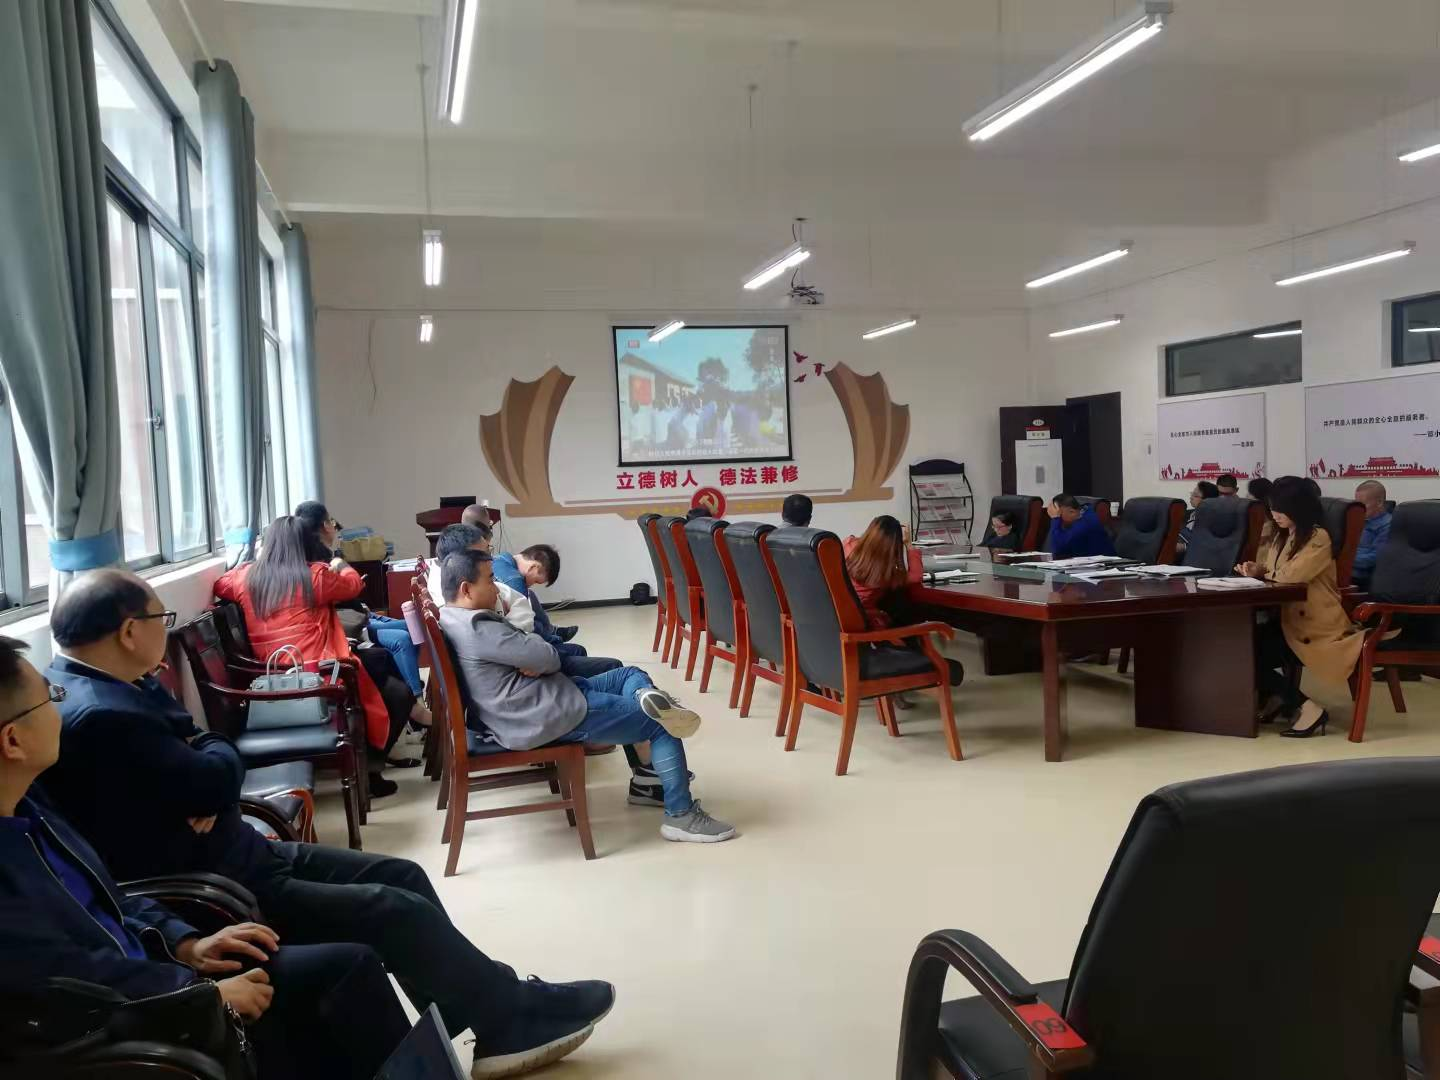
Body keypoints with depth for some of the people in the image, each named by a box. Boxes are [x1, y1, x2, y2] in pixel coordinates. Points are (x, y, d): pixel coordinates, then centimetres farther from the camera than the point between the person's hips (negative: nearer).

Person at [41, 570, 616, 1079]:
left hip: (233, 854, 11)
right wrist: (216, 753, -3)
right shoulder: (101, 717, -28)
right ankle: (518, 1014, 8)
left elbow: (195, 749, 11)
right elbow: (217, 779, -27)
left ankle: (497, 1023, 12)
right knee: (396, 911, -11)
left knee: (402, 876, 6)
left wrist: (202, 778, -12)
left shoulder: (104, 686, 7)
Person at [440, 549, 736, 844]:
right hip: (546, 715, -11)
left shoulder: (452, 619, 10)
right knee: (659, 724, -1)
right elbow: (548, 658, -19)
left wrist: (533, 662, -3)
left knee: (630, 675, 15)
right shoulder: (476, 627, -24)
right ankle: (681, 815, -2)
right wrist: (534, 643, 3)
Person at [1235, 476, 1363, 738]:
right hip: (1290, 621, 8)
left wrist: (1264, 574, -3)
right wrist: (1256, 569, 2)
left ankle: (1307, 708, -11)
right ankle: (1276, 697, 6)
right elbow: (1271, 572, 26)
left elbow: (1291, 575, -24)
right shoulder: (1282, 537, 13)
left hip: (1317, 628, -8)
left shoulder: (1318, 538, -14)